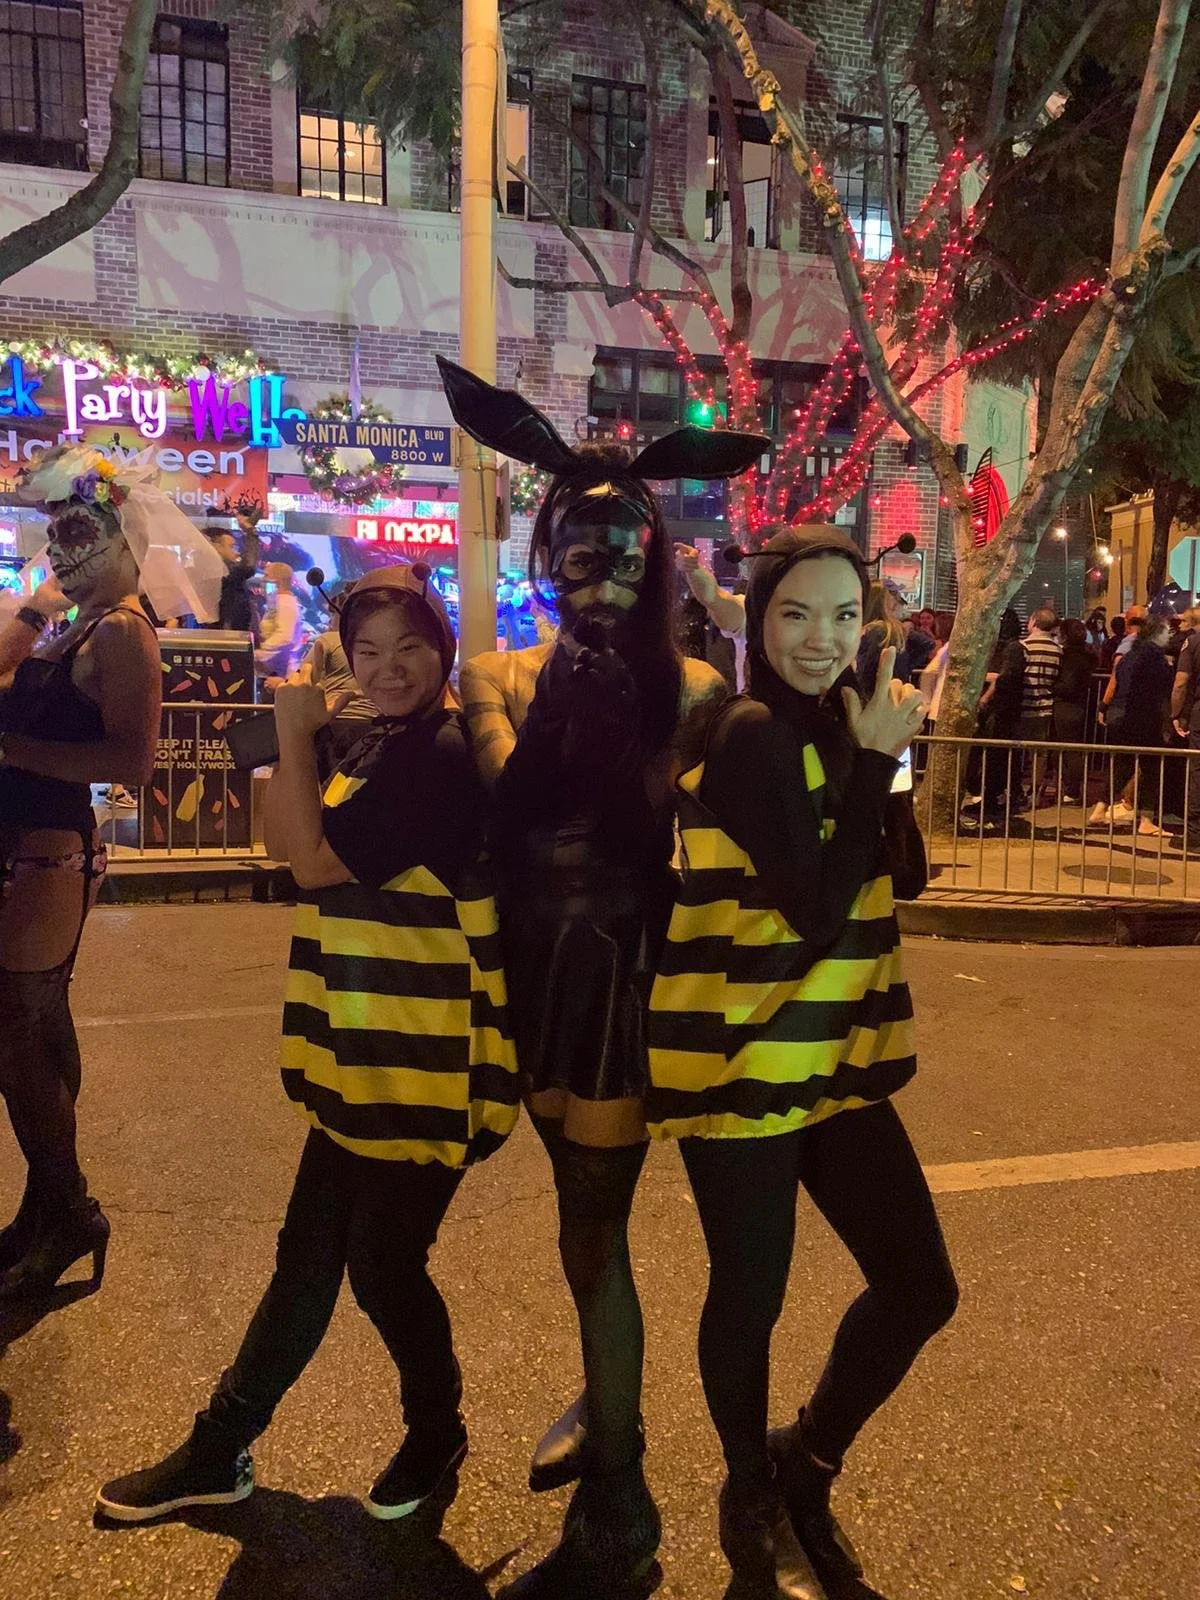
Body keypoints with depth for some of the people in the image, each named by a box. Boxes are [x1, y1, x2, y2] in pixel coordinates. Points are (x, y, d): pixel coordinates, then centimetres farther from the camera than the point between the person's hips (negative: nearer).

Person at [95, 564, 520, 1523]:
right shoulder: (380, 747, 12)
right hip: (366, 1050, 9)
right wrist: (299, 742, -2)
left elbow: (317, 861, -20)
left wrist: (295, 738, -11)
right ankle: (220, 1450, 34)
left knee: (383, 1263, 6)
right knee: (309, 1256, 19)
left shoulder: (445, 753, -18)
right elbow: (286, 843, 10)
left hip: (426, 1054, -9)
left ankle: (438, 1436, 33)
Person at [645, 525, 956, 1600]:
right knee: (753, 1296, 9)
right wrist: (875, 758, -16)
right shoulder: (750, 734, -16)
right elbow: (817, 907, -22)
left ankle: (805, 1471, 36)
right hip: (741, 1061, -8)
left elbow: (896, 875, 9)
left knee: (920, 1287, 11)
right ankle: (754, 1504, 37)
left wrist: (880, 752, -4)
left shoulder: (822, 727, 9)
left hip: (828, 1057, 8)